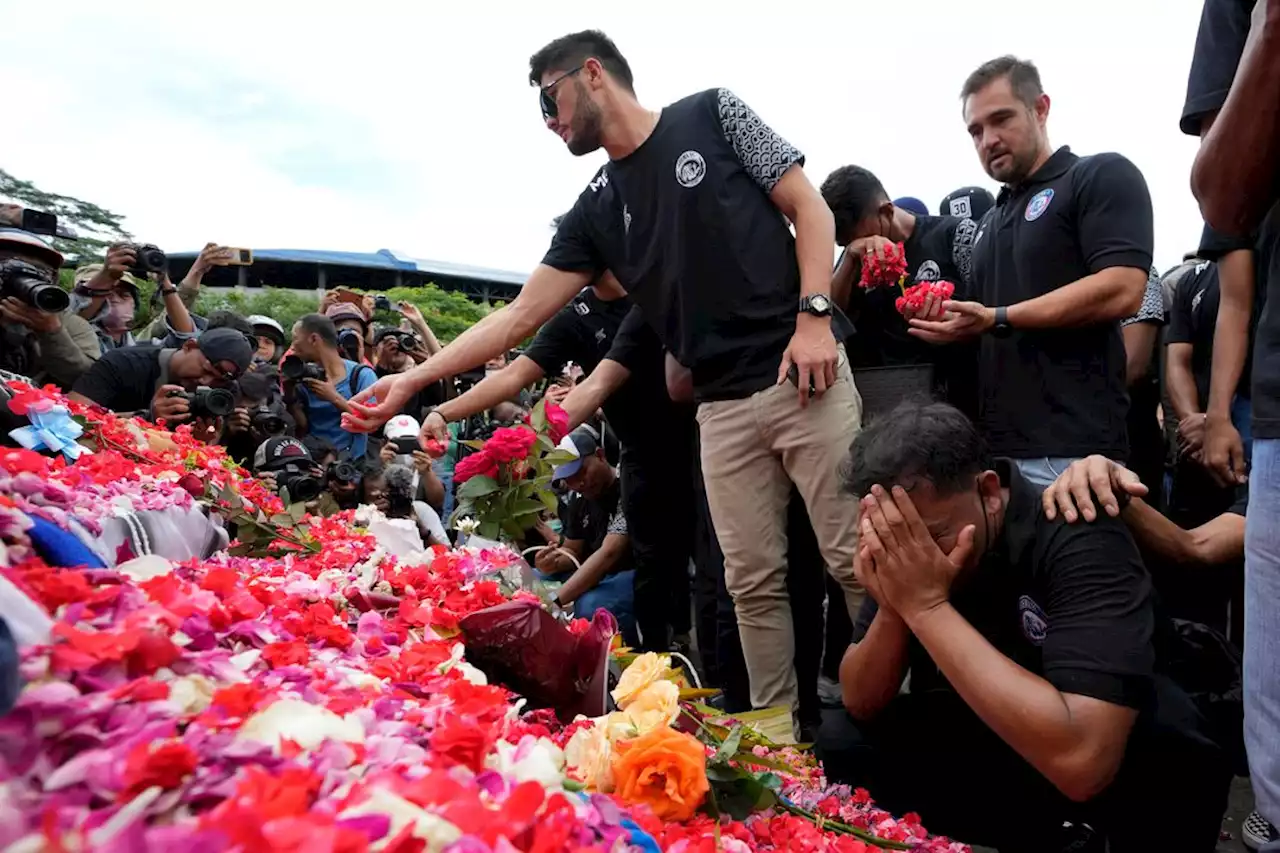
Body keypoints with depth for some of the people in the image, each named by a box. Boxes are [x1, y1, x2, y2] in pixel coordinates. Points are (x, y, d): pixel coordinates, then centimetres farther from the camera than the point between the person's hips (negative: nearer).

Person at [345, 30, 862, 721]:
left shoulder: (712, 114, 3)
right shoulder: (595, 212, 12)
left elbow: (809, 210, 2)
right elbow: (520, 316, 9)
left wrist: (814, 314, -12)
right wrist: (413, 379, 3)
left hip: (803, 376, -3)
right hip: (723, 408, 4)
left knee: (855, 559, -1)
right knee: (753, 580, 4)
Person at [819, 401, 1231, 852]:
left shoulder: (1080, 541, -29)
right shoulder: (904, 545, -13)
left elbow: (1083, 761, -40)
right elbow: (861, 705, -9)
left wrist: (926, 605, -38)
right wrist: (893, 608, -28)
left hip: (1126, 760, -5)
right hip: (992, 742, 6)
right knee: (841, 745, -13)